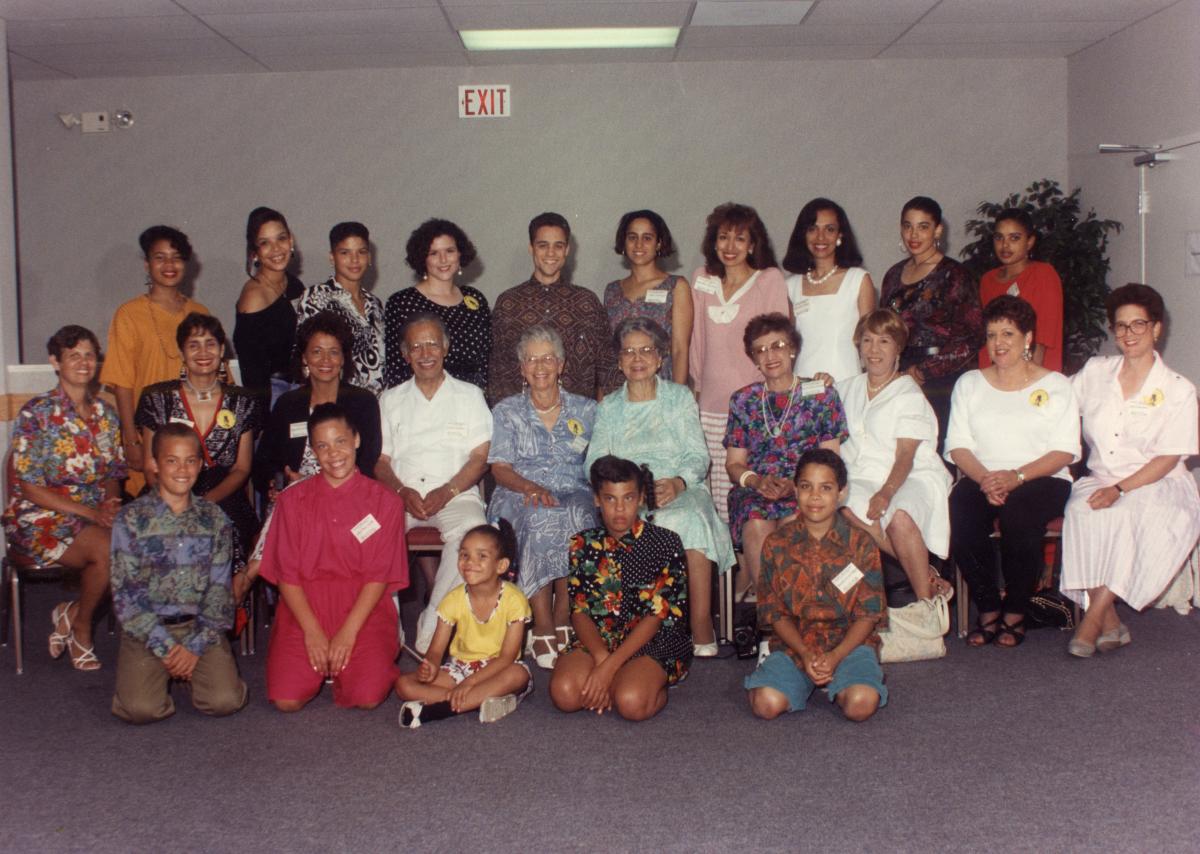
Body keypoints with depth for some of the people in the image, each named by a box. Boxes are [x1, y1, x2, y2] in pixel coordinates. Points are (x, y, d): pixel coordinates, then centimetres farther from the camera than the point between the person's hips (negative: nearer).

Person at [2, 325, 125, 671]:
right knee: (109, 549, -31)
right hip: (41, 518, -5)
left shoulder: (105, 414, 10)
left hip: (97, 516, 5)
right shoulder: (36, 414, -7)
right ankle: (81, 627, -3)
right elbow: (30, 487, -11)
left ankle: (71, 614, -3)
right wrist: (91, 513, -19)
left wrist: (111, 505, -9)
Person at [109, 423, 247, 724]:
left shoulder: (214, 519, 4)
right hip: (146, 629, -1)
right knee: (142, 708, -23)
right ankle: (157, 672, 13)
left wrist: (197, 645, -10)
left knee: (225, 701, -18)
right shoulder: (131, 519, -3)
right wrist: (165, 646, -13)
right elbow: (125, 593, -6)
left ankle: (193, 666, 14)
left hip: (199, 625, 2)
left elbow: (218, 589, 2)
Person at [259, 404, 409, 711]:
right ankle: (322, 666, 14)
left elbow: (378, 575, -3)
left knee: (368, 697, -23)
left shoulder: (384, 501, 3)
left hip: (364, 608, -1)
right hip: (304, 607, 1)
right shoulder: (292, 500, 8)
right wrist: (312, 631, -11)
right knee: (286, 700, -19)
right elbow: (287, 574, 2)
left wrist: (348, 632, -14)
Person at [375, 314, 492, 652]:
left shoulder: (469, 395, 14)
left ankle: (431, 628, -29)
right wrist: (402, 491, -10)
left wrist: (447, 491, -13)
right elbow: (380, 460, 12)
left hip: (455, 494, -2)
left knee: (472, 530, -36)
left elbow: (480, 457, 5)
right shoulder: (390, 400, 20)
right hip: (400, 494, 2)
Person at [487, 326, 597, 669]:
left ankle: (562, 623, -31)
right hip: (518, 498, -1)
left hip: (574, 494, 1)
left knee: (575, 517, -36)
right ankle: (543, 627, -35)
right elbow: (500, 468, 5)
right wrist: (532, 487, -16)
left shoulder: (586, 410, 19)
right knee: (540, 518, -37)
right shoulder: (506, 411, 16)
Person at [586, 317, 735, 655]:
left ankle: (702, 632, -37)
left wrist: (678, 483, -16)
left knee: (692, 519, -36)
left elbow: (698, 456, 6)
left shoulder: (681, 397, 17)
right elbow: (594, 462, 8)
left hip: (681, 491, 0)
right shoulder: (608, 408, 21)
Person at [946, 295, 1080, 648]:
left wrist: (1016, 477, -17)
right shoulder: (969, 383, 17)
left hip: (1042, 480, -2)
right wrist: (984, 479, -13)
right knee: (960, 513, -32)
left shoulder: (1055, 385, 9)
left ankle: (1015, 613, -16)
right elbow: (958, 445, 8)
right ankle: (988, 610, -16)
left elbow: (1065, 451, -1)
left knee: (1017, 513, -36)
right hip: (981, 479, 2)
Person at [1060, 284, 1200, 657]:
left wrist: (1120, 489, -19)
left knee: (1140, 515, -37)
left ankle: (1093, 618, -32)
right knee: (1085, 513, -33)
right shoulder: (1096, 372, 13)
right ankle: (1110, 622, -28)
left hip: (1156, 486, -2)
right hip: (1100, 481, 2)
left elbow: (1168, 459, -7)